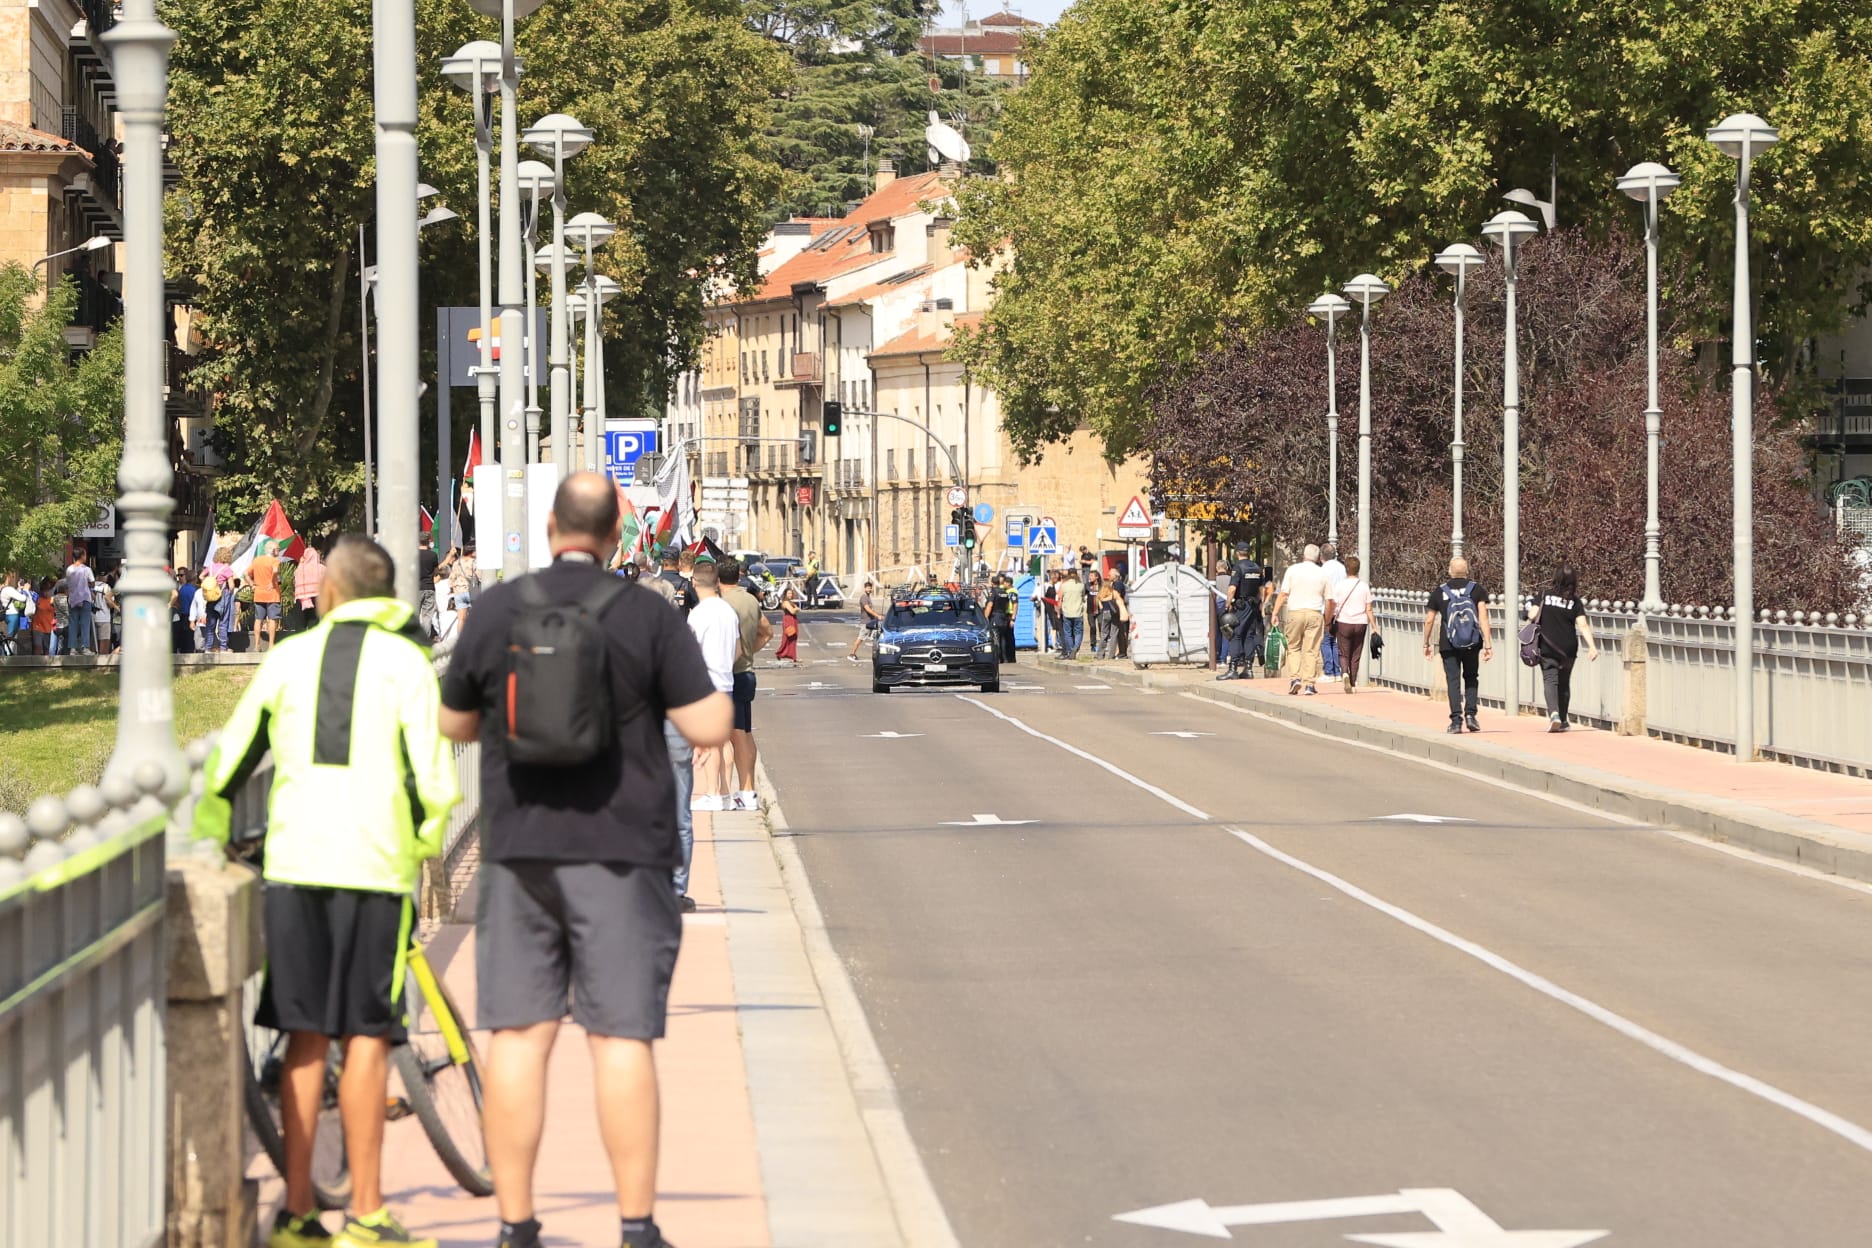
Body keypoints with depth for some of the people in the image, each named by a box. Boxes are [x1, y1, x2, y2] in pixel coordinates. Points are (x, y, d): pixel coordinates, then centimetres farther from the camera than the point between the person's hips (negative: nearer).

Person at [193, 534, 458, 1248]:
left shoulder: (290, 656, 9)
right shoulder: (404, 661, 0)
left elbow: (228, 762, 11)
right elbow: (434, 776, -8)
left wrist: (208, 842, 23)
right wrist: (429, 844, 9)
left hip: (293, 861, 3)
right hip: (376, 864, -3)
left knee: (304, 1037, 9)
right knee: (366, 1036, 1)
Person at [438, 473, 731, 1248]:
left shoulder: (495, 610, 2)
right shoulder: (646, 615, -5)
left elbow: (455, 725, 12)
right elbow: (708, 727, -8)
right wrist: (721, 697, 13)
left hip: (518, 850, 2)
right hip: (622, 853, -2)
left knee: (518, 1035, 5)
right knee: (622, 1039, -1)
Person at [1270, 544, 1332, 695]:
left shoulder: (1293, 570, 1)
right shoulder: (1322, 573, 5)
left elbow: (1283, 593, -2)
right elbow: (1328, 599, 7)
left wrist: (1274, 613, 2)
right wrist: (1327, 619, 16)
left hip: (1295, 613, -1)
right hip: (1315, 614, 1)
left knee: (1293, 647, 12)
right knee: (1311, 650, 2)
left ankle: (1295, 677, -3)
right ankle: (1309, 684, -1)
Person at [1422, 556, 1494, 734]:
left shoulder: (1439, 592, 4)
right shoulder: (1477, 590, 2)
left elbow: (1429, 621, 6)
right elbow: (1483, 617, -6)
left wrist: (1426, 644, 17)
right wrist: (1487, 644, -7)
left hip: (1448, 645, -1)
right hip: (1472, 644, 1)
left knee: (1453, 681, 1)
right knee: (1471, 678, 17)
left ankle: (1456, 720, -8)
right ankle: (1470, 714, 4)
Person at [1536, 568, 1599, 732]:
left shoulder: (1545, 595, -2)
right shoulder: (1574, 601, -1)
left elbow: (1533, 615, -7)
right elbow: (1583, 625, -9)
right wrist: (1592, 646, -14)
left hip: (1547, 646, -2)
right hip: (1569, 648, 2)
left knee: (1550, 680, -7)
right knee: (1564, 682, 16)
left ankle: (1554, 713, -31)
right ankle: (1562, 720, 24)